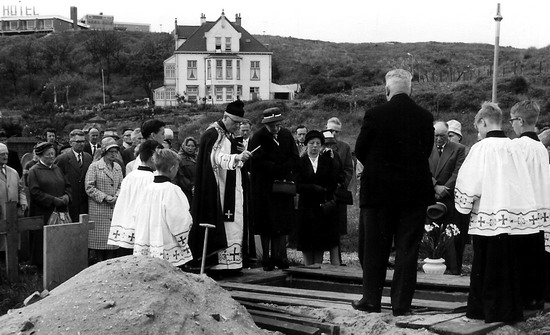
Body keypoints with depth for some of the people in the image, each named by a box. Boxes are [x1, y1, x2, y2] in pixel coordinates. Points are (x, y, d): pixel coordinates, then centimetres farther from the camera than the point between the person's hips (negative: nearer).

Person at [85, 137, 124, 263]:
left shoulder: (118, 167, 15)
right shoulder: (94, 166, -2)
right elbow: (89, 188, -7)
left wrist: (116, 196, -3)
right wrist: (105, 197, -13)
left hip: (114, 209, 5)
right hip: (98, 209, -5)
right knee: (98, 241, -5)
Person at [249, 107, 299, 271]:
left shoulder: (286, 135, 7)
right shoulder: (258, 137, -7)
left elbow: (294, 159, 5)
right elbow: (258, 162, -14)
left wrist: (280, 170, -11)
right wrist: (281, 169, -13)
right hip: (264, 188, -4)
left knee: (283, 224, 1)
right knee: (266, 225, -1)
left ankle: (279, 257, 5)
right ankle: (266, 259, 4)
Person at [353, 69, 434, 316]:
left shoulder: (375, 115, -10)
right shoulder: (425, 117, -2)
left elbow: (360, 150, -2)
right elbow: (426, 151, 5)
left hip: (378, 190, -2)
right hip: (415, 191, 2)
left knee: (374, 248, 10)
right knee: (407, 249, 7)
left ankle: (371, 300, 15)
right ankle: (401, 303, 9)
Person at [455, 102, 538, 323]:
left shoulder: (481, 148, -10)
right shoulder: (513, 149, 6)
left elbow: (468, 183, -10)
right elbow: (524, 185, 10)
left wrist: (464, 206, 5)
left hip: (488, 217, -5)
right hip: (516, 216, 5)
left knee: (486, 268, 4)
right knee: (509, 266, 12)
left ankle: (485, 309, 9)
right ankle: (511, 309, 16)